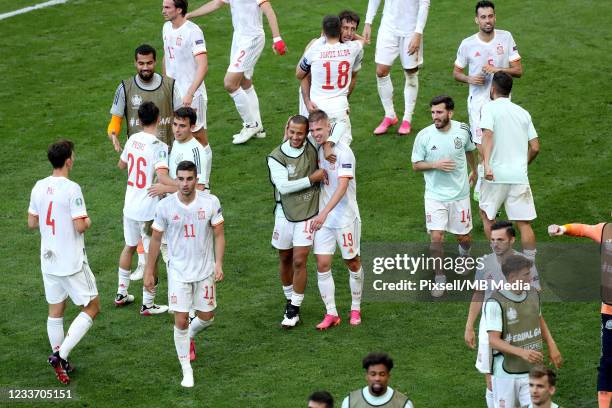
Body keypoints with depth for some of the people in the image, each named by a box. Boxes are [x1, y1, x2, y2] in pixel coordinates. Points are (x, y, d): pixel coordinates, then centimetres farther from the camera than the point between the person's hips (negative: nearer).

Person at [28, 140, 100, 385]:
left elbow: (32, 223, 9)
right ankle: (61, 354, -7)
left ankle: (59, 361, 20)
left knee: (55, 311, 16)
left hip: (48, 261, 7)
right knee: (92, 307, 5)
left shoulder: (39, 187, 2)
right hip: (72, 263, -7)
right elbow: (80, 226, -22)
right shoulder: (72, 189, -19)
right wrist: (87, 221, -1)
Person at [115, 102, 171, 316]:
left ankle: (121, 293, 35)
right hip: (149, 210, -7)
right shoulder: (158, 146, -20)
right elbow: (163, 177, -33)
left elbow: (121, 164, 18)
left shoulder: (133, 139, 0)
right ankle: (148, 304, 11)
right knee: (151, 256, 5)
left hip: (130, 207, 7)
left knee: (129, 247, 25)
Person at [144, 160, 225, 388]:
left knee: (207, 317, 13)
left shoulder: (210, 202, -10)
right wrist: (149, 271, 4)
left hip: (205, 270, 2)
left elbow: (219, 235, -1)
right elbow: (156, 239, 1)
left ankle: (190, 335, 47)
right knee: (181, 321, -5)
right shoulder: (165, 206, -11)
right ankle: (187, 371, 8)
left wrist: (219, 264, -12)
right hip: (178, 272, -1)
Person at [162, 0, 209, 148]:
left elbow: (203, 66, -27)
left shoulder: (193, 32, -19)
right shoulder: (167, 27, 6)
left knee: (197, 133, 3)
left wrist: (190, 94, -34)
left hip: (191, 94, -7)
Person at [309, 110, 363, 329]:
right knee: (322, 264, -1)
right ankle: (331, 314, 6)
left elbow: (342, 187, -24)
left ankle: (355, 309, 24)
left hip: (345, 217, -5)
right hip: (323, 218, 5)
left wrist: (324, 213, -34)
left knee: (353, 262, 8)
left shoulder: (343, 152, -17)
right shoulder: (315, 150, 2)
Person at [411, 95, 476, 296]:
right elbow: (416, 165, -3)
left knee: (463, 237, 9)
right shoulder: (424, 135, -12)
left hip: (459, 194, 2)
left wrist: (474, 171, 29)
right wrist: (436, 165, -19)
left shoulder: (462, 130, -7)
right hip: (435, 195, -2)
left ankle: (464, 252, 46)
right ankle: (440, 277, 7)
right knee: (436, 237, -12)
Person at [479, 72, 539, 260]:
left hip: (496, 174, -3)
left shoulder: (490, 108, -2)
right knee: (524, 223, 3)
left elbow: (488, 134, -19)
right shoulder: (523, 112, 13)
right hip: (519, 176, 3)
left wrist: (486, 164, -28)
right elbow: (535, 148, 11)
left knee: (487, 215, 18)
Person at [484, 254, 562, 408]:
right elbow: (493, 340, -21)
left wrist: (552, 346, 15)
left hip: (532, 370, 5)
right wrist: (522, 352, -33)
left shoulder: (533, 294, 5)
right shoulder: (495, 303, -17)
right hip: (506, 372, -5)